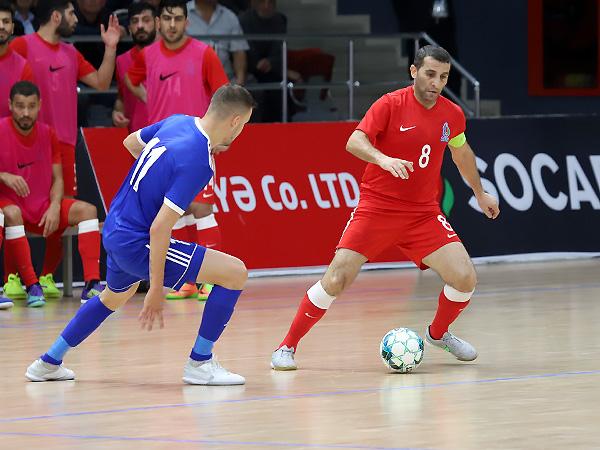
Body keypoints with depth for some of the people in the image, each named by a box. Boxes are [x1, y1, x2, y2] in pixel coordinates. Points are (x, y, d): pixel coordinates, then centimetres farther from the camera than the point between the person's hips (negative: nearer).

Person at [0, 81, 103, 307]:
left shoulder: (48, 134, 6)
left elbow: (57, 178, 7)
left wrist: (54, 207, -12)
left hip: (42, 207, 5)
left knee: (87, 210, -16)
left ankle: (92, 284, -27)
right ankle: (32, 286, -38)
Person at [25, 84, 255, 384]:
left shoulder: (178, 122, 0)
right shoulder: (197, 162, -24)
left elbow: (130, 142, 21)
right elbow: (159, 228, -27)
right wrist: (156, 290, -23)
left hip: (114, 232, 9)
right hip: (137, 244, -9)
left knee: (114, 297, 37)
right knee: (234, 273, -10)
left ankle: (49, 363, 47)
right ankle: (199, 364, -1)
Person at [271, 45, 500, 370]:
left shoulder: (452, 115, 4)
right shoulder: (390, 104, -11)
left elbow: (461, 153, 25)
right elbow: (354, 142, -22)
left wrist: (479, 192, 33)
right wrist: (383, 159, -40)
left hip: (423, 213, 4)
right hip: (376, 207, -4)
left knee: (464, 278, -10)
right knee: (336, 280, -14)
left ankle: (438, 333, 21)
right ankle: (287, 346, 3)